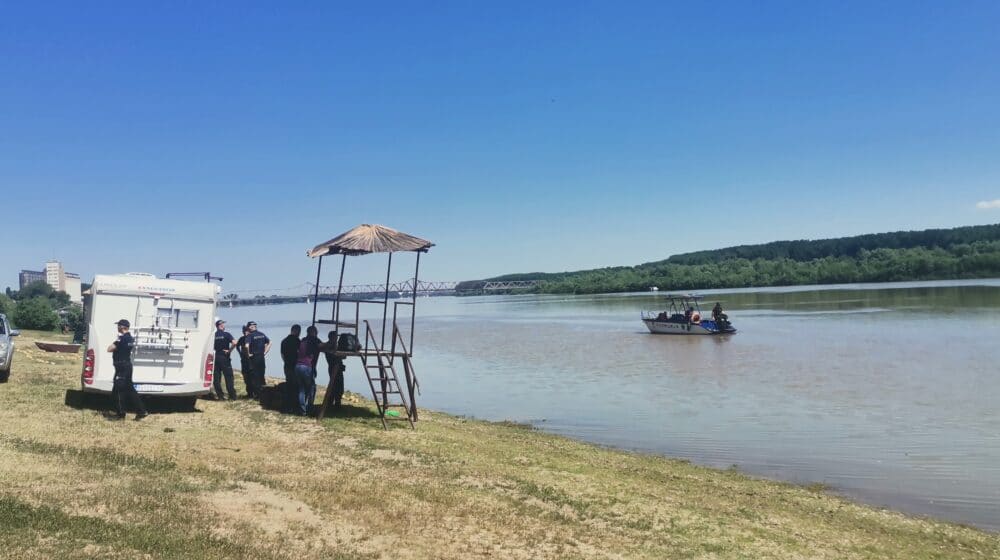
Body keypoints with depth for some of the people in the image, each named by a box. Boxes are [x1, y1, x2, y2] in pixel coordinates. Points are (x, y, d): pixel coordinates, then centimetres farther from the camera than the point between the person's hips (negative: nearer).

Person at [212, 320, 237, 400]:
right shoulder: (226, 334, -8)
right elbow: (234, 343, -22)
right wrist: (229, 350, -10)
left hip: (215, 357, 4)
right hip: (224, 357, -4)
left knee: (217, 377, 9)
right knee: (228, 377, 0)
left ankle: (219, 395, 8)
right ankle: (232, 396, -1)